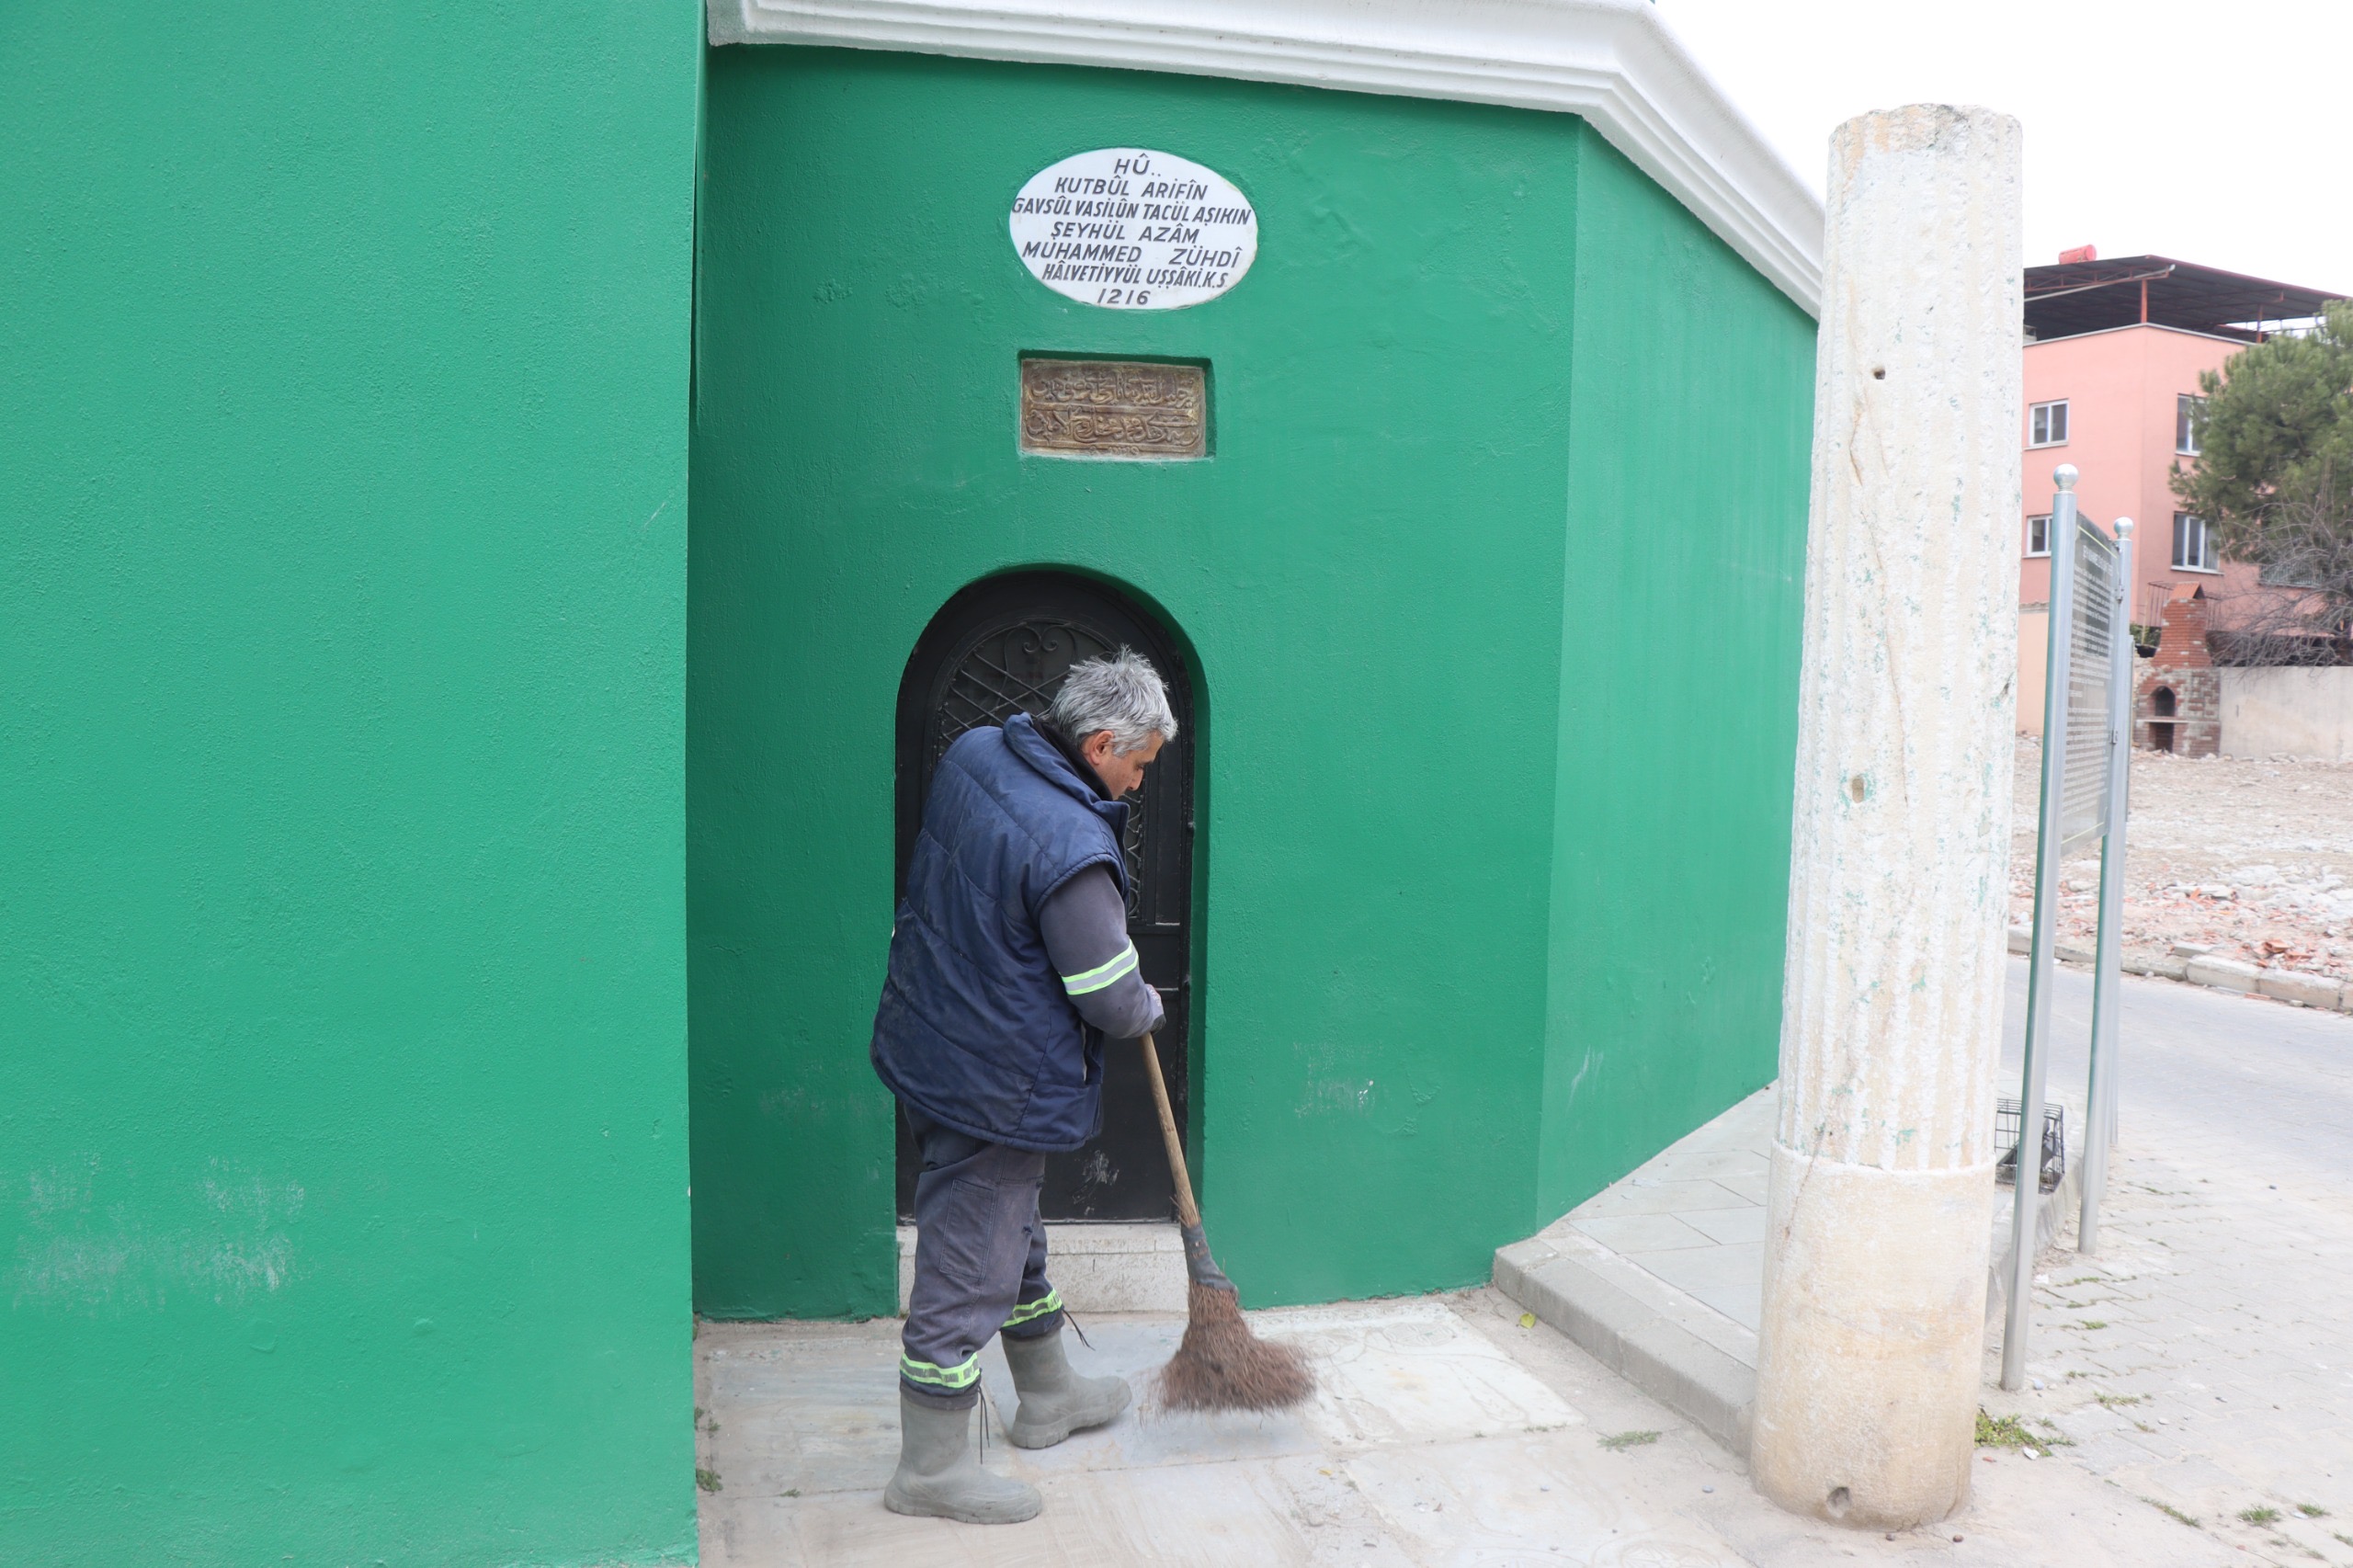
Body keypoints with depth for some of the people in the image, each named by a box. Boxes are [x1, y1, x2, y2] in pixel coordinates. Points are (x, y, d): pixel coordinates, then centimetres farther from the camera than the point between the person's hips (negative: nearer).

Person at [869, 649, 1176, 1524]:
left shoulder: (973, 754, -2)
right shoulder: (1074, 848, -28)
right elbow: (1113, 1000, -19)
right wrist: (1150, 1009, 5)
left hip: (929, 1043, 10)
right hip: (994, 1085, -10)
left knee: (1010, 1231, 25)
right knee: (968, 1266, 4)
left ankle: (1049, 1396, 44)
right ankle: (930, 1468, 18)